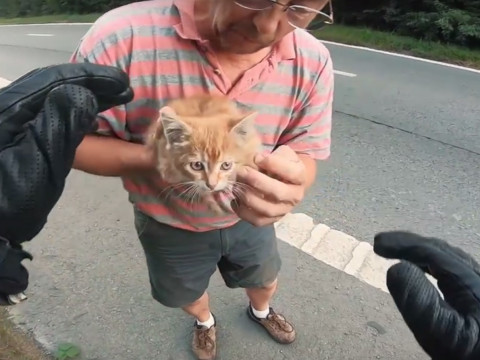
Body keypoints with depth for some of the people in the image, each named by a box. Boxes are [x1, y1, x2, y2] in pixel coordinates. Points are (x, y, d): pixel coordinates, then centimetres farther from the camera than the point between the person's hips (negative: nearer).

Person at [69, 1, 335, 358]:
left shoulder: (312, 62, -23)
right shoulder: (123, 37, -32)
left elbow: (306, 154, -14)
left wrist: (292, 176, -40)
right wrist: (154, 161, -40)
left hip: (250, 216, 2)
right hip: (168, 224, -1)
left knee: (265, 279, 31)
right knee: (186, 293, 30)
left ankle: (261, 311, 72)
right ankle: (205, 321, 70)